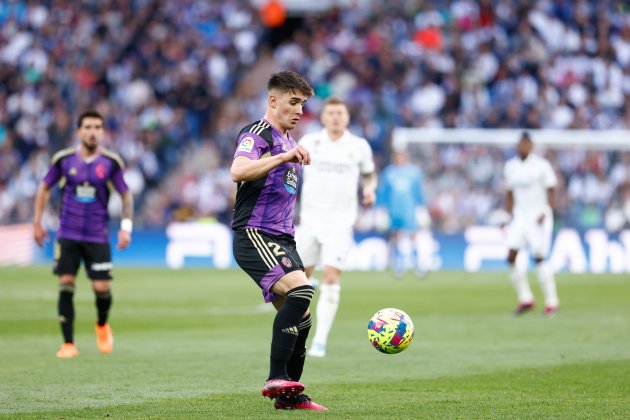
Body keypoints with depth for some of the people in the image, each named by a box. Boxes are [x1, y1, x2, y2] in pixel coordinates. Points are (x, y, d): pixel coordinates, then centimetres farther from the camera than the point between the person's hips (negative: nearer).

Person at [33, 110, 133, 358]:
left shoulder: (111, 162, -3)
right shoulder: (64, 159, -2)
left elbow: (126, 195, 6)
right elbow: (45, 188, 12)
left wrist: (126, 227, -4)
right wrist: (37, 222, 9)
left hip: (98, 236, 0)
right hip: (67, 234, 0)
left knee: (102, 288, -5)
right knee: (66, 285, -7)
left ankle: (102, 324, 29)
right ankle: (68, 344, 0)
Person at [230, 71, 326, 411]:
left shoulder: (287, 140, 22)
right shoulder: (257, 134, -7)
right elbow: (238, 171, -28)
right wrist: (283, 157, -32)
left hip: (281, 241, 10)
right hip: (254, 235, -10)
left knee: (300, 318, 7)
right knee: (300, 289, -29)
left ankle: (289, 395, 17)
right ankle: (276, 378, -29)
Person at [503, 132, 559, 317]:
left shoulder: (541, 165, -6)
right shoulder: (510, 166, 9)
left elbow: (551, 191, -4)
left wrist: (545, 213, -16)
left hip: (539, 216, -5)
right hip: (519, 216, 5)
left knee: (539, 258, -9)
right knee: (511, 257, -7)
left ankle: (552, 301, 1)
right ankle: (525, 298, 4)